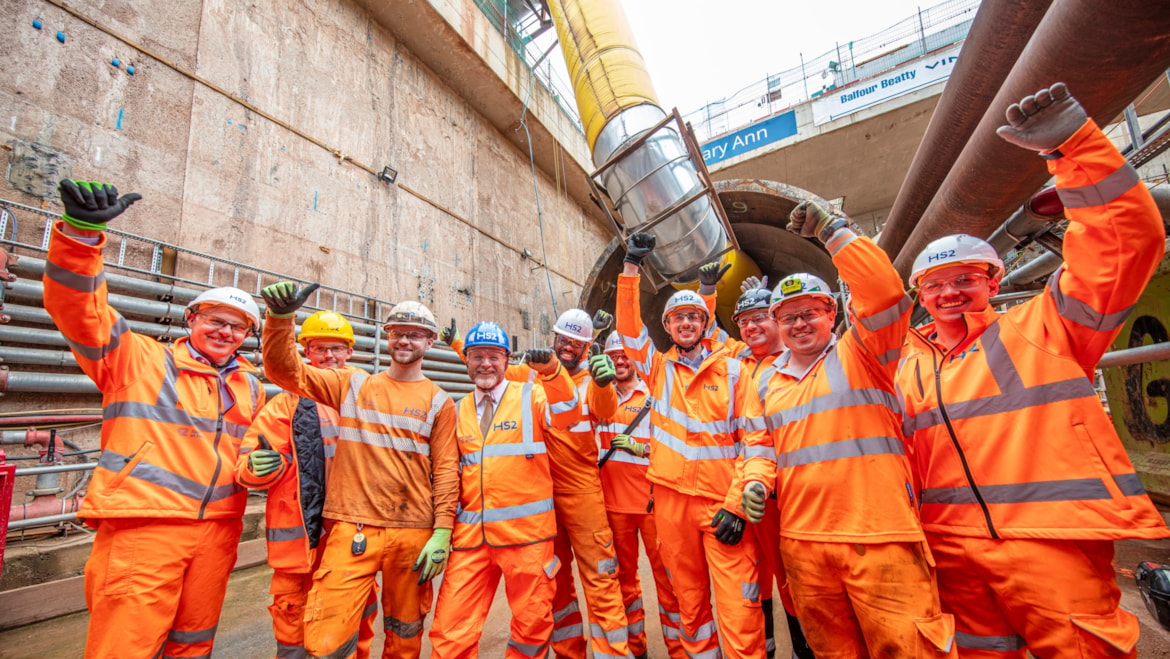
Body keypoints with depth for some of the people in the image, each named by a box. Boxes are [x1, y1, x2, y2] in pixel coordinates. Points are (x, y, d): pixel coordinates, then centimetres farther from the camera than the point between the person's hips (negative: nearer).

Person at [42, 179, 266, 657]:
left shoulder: (250, 387, 13)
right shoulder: (138, 359, 1)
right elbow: (79, 311, -13)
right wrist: (82, 232, -26)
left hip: (217, 529, 5)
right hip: (142, 527, -4)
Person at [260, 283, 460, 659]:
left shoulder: (439, 402, 2)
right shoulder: (354, 385, 7)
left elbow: (446, 470, -1)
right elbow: (286, 371, 0)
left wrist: (442, 532, -6)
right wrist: (281, 317, -16)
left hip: (413, 535, 0)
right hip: (352, 529, 0)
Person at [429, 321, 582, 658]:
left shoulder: (530, 395, -1)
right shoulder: (459, 410, 11)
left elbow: (565, 415, -21)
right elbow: (454, 469, 18)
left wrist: (550, 370, -38)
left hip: (525, 531, -3)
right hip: (471, 535, 3)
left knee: (532, 625, 12)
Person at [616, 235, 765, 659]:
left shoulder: (731, 369, 1)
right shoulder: (659, 369, 7)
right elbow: (629, 327, -1)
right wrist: (631, 267, -7)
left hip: (722, 501, -2)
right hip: (671, 498, 3)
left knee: (738, 608, -3)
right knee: (688, 597, 17)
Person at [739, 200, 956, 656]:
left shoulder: (859, 354, 0)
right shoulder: (769, 380, 13)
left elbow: (883, 291, -16)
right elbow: (761, 441, 16)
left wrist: (832, 230, -15)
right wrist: (757, 479, -3)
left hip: (879, 536, -4)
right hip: (800, 541, 5)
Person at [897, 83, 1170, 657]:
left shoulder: (1041, 328, 1)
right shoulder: (909, 364, 9)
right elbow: (900, 456, 13)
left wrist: (1070, 144, -15)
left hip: (1053, 544, -3)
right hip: (953, 551, 3)